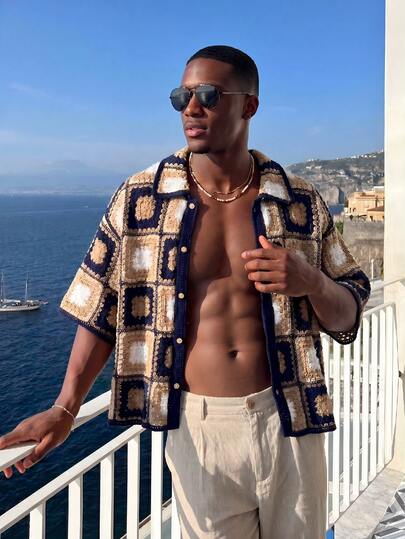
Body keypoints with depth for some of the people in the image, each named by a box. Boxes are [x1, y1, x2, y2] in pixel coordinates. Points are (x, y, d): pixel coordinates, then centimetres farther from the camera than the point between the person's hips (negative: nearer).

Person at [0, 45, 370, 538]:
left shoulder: (301, 202, -1)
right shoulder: (140, 198, -3)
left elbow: (348, 318, 4)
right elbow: (101, 309, 0)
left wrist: (310, 280, -18)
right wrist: (64, 409, -9)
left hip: (288, 425, 2)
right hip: (197, 427, -1)